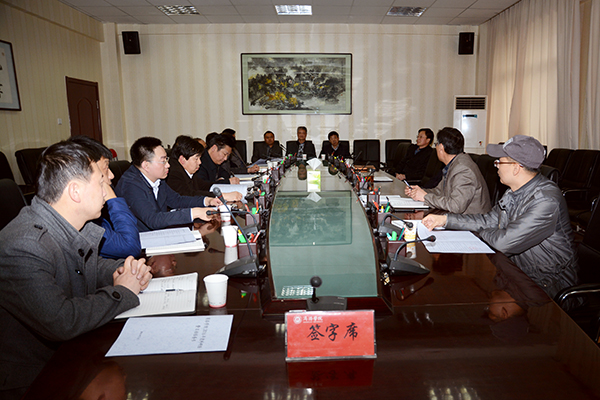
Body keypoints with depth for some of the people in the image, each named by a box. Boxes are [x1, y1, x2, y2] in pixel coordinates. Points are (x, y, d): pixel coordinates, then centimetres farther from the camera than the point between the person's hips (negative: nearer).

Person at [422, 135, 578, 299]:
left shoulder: (546, 200, -27)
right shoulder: (515, 191, 2)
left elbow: (504, 242, -29)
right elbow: (490, 219, 13)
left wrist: (482, 232, -7)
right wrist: (445, 220, 7)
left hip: (547, 283, -8)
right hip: (518, 269, 8)